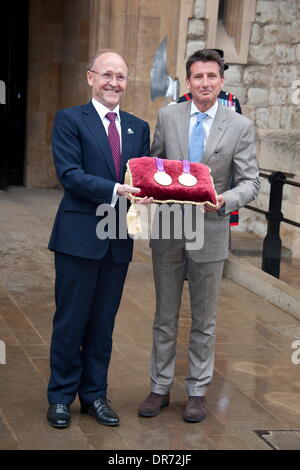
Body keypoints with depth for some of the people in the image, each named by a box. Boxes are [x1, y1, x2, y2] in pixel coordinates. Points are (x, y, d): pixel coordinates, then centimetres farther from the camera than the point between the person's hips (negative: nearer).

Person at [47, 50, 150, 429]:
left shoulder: (139, 128, 13)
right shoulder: (69, 120, -2)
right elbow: (69, 174, -13)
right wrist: (115, 191, -25)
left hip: (119, 240, 4)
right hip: (79, 236, -4)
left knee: (104, 322, 13)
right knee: (71, 320, 4)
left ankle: (94, 395, 26)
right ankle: (61, 396, 19)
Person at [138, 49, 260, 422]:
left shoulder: (240, 126, -4)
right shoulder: (168, 116, 2)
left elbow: (250, 182, -4)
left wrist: (224, 201, -23)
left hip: (210, 232, -2)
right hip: (167, 230, 2)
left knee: (203, 319, 10)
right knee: (165, 316, 12)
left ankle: (198, 391, 24)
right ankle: (160, 388, 25)